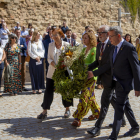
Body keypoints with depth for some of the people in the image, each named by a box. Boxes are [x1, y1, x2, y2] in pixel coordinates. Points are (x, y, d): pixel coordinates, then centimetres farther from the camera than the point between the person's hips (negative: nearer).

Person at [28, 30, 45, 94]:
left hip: (40, 59, 3)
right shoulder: (30, 42, 4)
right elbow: (29, 51, -3)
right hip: (33, 60, -3)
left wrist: (39, 56, -6)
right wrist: (35, 57, -10)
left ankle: (39, 88, 5)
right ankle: (34, 88, 2)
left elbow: (43, 50, 9)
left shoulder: (40, 42, 13)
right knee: (33, 74, -2)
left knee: (40, 73, 0)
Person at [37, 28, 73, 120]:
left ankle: (67, 110, 22)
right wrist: (55, 66, -15)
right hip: (52, 72, 2)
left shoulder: (66, 45, -3)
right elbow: (49, 58, 2)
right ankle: (44, 112, 5)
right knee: (48, 91, 0)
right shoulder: (51, 45, 6)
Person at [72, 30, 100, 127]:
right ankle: (97, 112, 33)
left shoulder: (94, 50, -12)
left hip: (91, 76, -8)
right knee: (90, 96, 16)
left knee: (84, 96, -10)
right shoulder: (84, 49, 12)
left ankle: (78, 118, -10)